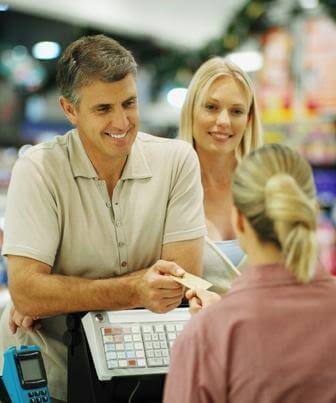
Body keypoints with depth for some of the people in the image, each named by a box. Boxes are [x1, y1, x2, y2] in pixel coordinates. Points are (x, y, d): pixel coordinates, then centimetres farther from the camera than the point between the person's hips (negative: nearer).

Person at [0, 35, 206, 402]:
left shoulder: (177, 160, -7)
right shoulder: (39, 169, -10)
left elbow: (184, 277, -13)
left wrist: (58, 296, -17)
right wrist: (135, 290, -32)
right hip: (45, 372, 0)